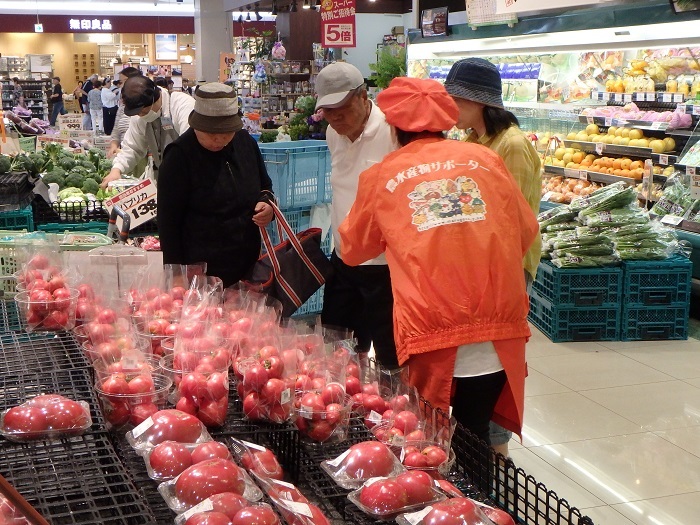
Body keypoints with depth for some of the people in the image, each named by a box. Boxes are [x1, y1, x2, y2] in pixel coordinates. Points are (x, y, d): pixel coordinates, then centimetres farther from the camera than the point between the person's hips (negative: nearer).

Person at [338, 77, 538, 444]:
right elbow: (526, 232, 15)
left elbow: (353, 250, 18)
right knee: (475, 438, 16)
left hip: (433, 337, -2)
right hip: (499, 336, 2)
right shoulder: (485, 159, 7)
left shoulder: (381, 176, 4)